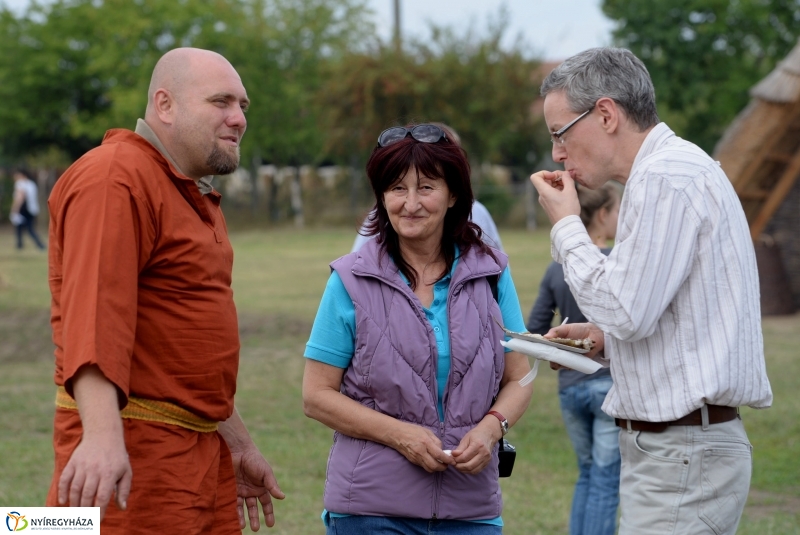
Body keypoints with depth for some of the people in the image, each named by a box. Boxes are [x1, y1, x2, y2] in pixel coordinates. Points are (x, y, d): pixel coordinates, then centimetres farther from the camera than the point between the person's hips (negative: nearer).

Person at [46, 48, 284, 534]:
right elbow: (93, 313, -26)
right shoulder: (116, 179, -12)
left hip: (201, 449, 10)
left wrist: (240, 447, 29)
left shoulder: (196, 196, 20)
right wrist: (102, 434, -38)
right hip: (131, 455, -10)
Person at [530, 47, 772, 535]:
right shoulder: (679, 168, 18)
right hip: (673, 449, 10)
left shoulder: (665, 177, -15)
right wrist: (604, 337, 10)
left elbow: (624, 310, -19)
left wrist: (566, 225, -7)